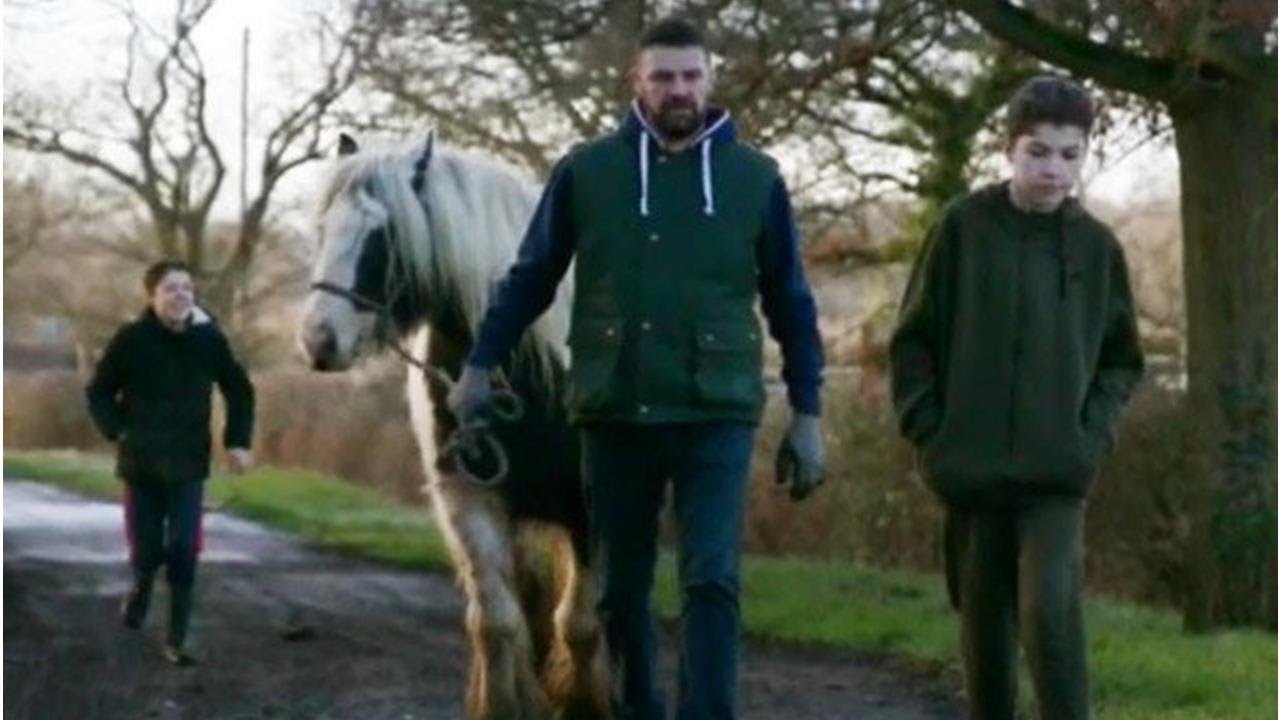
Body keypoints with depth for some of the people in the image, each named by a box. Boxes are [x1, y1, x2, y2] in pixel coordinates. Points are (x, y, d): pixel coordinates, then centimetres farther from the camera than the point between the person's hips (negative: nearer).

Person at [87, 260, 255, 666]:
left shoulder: (208, 339, -4)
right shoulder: (132, 339, -9)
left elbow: (239, 391, 9)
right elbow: (99, 393, 1)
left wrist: (237, 441, 1)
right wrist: (118, 431, -13)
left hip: (188, 465, 1)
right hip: (141, 464, 0)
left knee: (184, 555, -6)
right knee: (145, 549, 8)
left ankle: (176, 640, 2)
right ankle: (141, 588, 42)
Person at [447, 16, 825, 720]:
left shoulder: (755, 178, 2)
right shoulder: (586, 170, 1)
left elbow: (791, 304, 7)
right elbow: (529, 279, 8)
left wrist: (806, 412, 5)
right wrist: (479, 365, 2)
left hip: (716, 416, -1)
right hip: (613, 413, 1)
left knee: (712, 582, -10)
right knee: (621, 589, 11)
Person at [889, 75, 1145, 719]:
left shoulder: (1097, 246, 3)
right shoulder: (964, 226, -1)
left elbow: (1121, 359, 12)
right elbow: (912, 339, 3)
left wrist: (1093, 430, -2)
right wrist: (929, 429, -5)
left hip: (1057, 473, 0)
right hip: (970, 469, 0)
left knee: (1051, 608, -17)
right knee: (984, 619, 8)